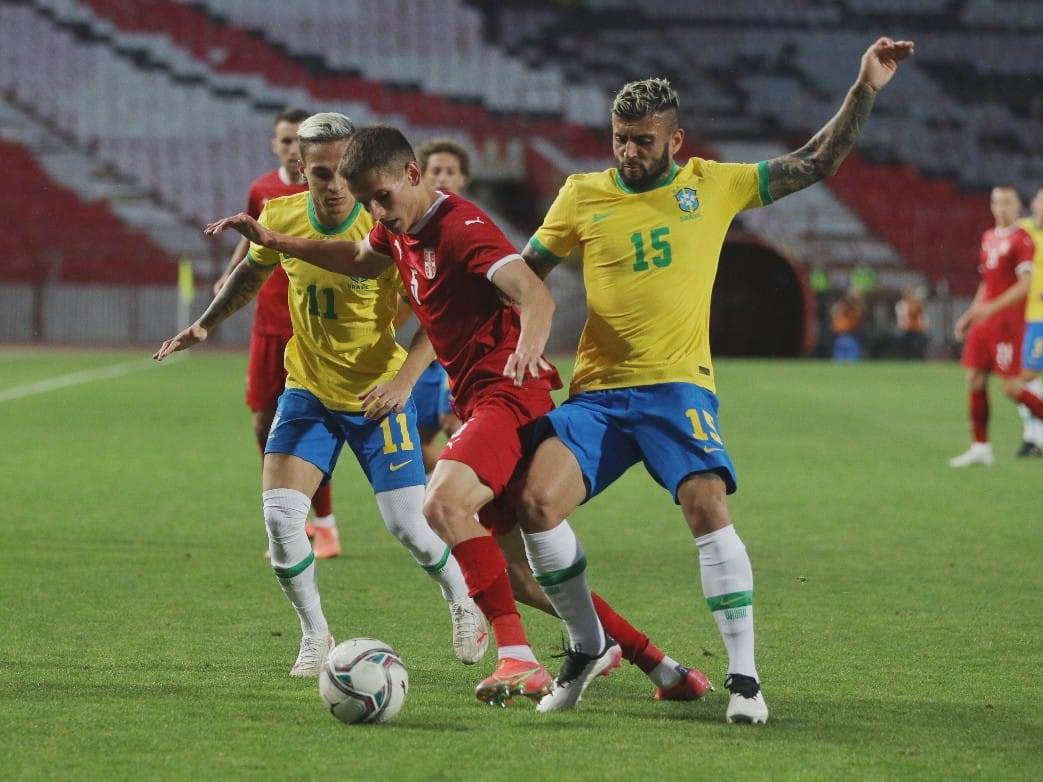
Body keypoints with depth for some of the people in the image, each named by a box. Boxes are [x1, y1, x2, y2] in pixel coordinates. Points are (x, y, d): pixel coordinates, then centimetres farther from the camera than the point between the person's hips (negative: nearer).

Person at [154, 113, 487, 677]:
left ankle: (462, 602, 27)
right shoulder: (280, 218, -8)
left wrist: (403, 380, -31)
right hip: (307, 392, 3)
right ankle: (315, 636, 9)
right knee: (279, 514, -11)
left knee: (406, 524, -5)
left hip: (378, 395, -3)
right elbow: (252, 273, 15)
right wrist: (204, 325, 9)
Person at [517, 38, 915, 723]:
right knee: (537, 499, -18)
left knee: (707, 505, -24)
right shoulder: (583, 196, 7)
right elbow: (522, 274, 19)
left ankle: (745, 677, -17)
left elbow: (817, 163, 9)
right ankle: (588, 645, 5)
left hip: (677, 385, -2)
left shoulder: (714, 185, 6)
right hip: (597, 390, 2)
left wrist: (866, 91, 1)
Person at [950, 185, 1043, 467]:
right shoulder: (988, 238, 14)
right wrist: (970, 314, 20)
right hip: (984, 321, 8)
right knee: (974, 379, 2)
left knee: (1012, 387, -9)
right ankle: (981, 447, 7)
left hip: (1007, 323, -8)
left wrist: (991, 307, -25)